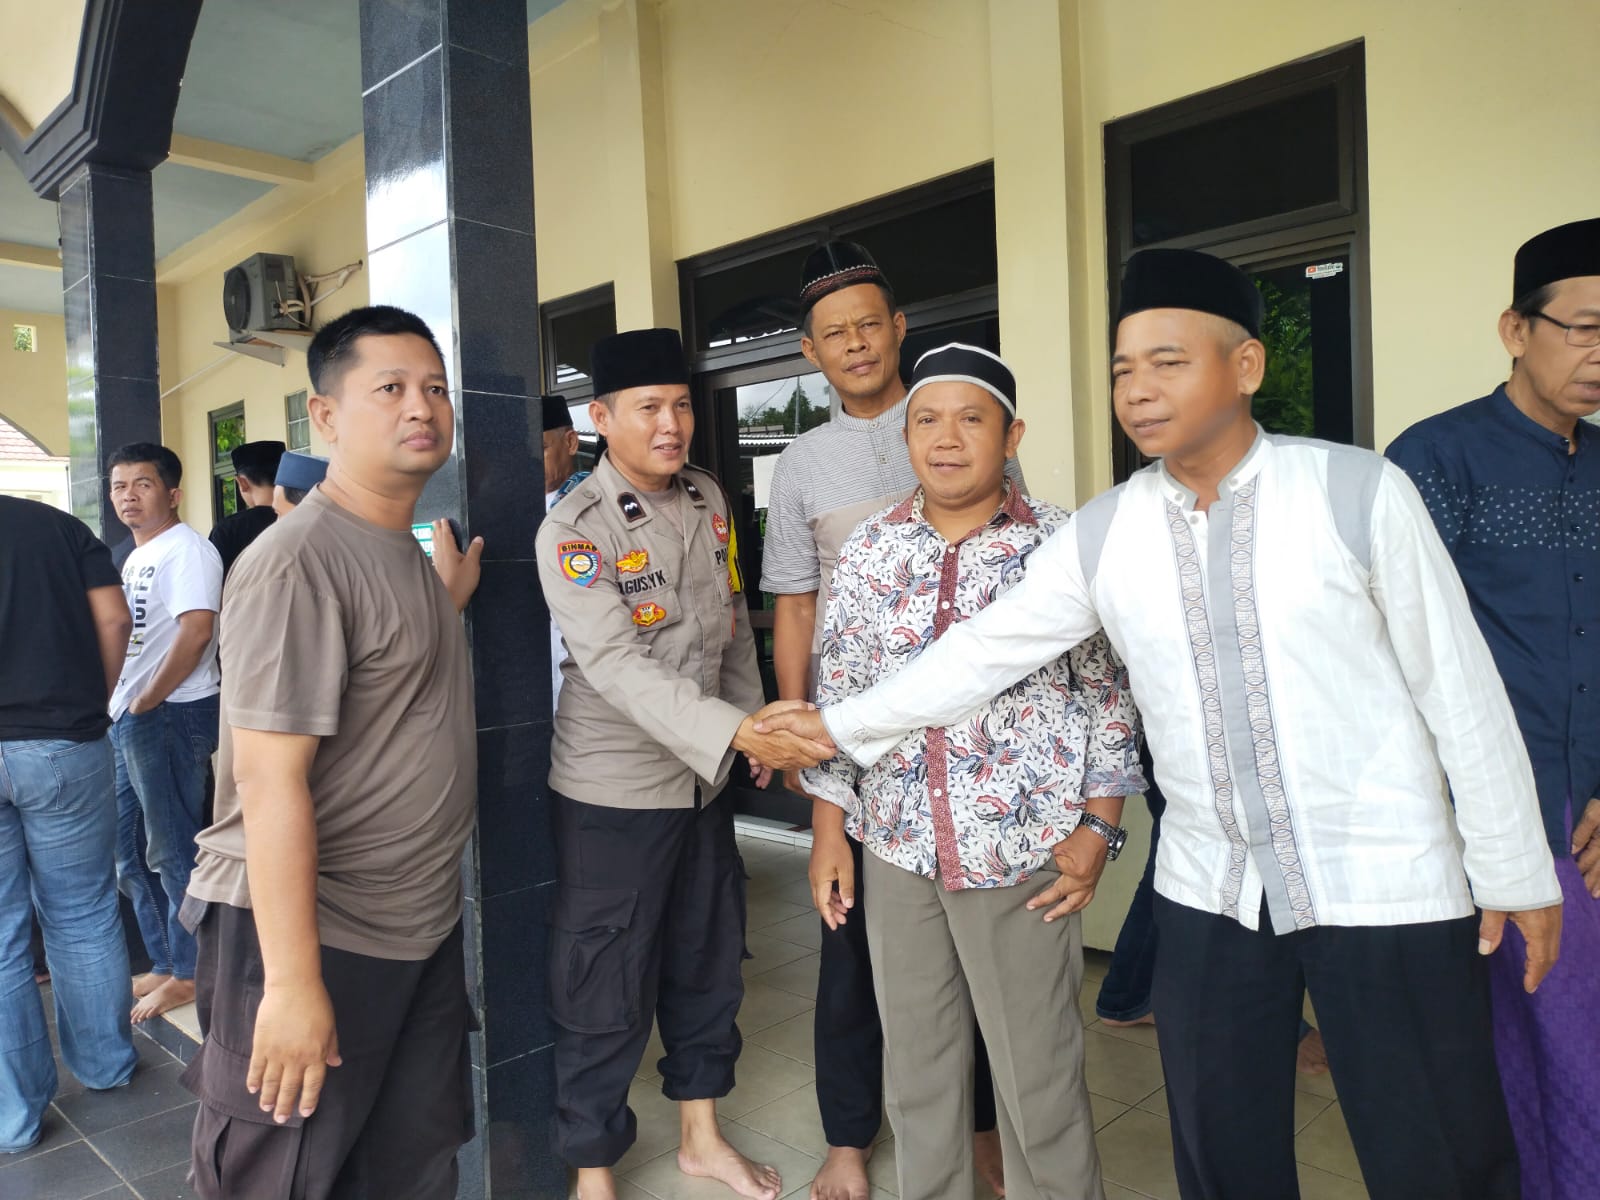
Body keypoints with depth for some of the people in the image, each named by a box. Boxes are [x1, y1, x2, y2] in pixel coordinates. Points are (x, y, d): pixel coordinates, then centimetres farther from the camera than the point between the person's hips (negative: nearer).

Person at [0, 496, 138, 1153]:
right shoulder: (61, 525, 5)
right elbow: (113, 619, -4)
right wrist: (91, 708, 7)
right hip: (63, 746, 1)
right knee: (84, 919, 15)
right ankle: (105, 1063, 28)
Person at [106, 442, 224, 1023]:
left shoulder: (186, 549, -11)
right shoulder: (135, 558, 19)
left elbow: (196, 631, -21)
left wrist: (145, 703, -16)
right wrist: (119, 706, 11)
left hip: (169, 716, -10)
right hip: (127, 719, 10)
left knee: (173, 853, -1)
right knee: (131, 855, 16)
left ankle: (189, 974, 11)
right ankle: (164, 965, 28)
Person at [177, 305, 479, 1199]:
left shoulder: (407, 552, 11)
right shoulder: (299, 563, -18)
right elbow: (269, 776, -23)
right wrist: (292, 981, -23)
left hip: (424, 926, 8)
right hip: (315, 935, -8)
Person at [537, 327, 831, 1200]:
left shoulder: (708, 499, 4)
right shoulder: (572, 532, -17)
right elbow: (619, 668, -27)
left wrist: (756, 722, 11)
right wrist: (736, 731, -37)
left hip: (704, 778, 6)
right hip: (613, 791, -6)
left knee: (707, 963, 19)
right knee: (605, 992, 6)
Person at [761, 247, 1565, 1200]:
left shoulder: (1358, 493, -10)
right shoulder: (1101, 535, -1)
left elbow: (1459, 686, -5)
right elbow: (984, 651, 5)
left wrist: (1515, 867, 0)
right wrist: (843, 724, 7)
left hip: (1389, 889, -2)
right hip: (1210, 894, 3)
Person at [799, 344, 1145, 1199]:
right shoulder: (869, 549, 3)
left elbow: (1108, 692, -2)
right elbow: (838, 691, 6)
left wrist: (1097, 826, -6)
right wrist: (830, 827, 5)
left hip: (1023, 848, -3)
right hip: (897, 844, 3)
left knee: (1038, 1072, 9)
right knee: (915, 1063, 17)